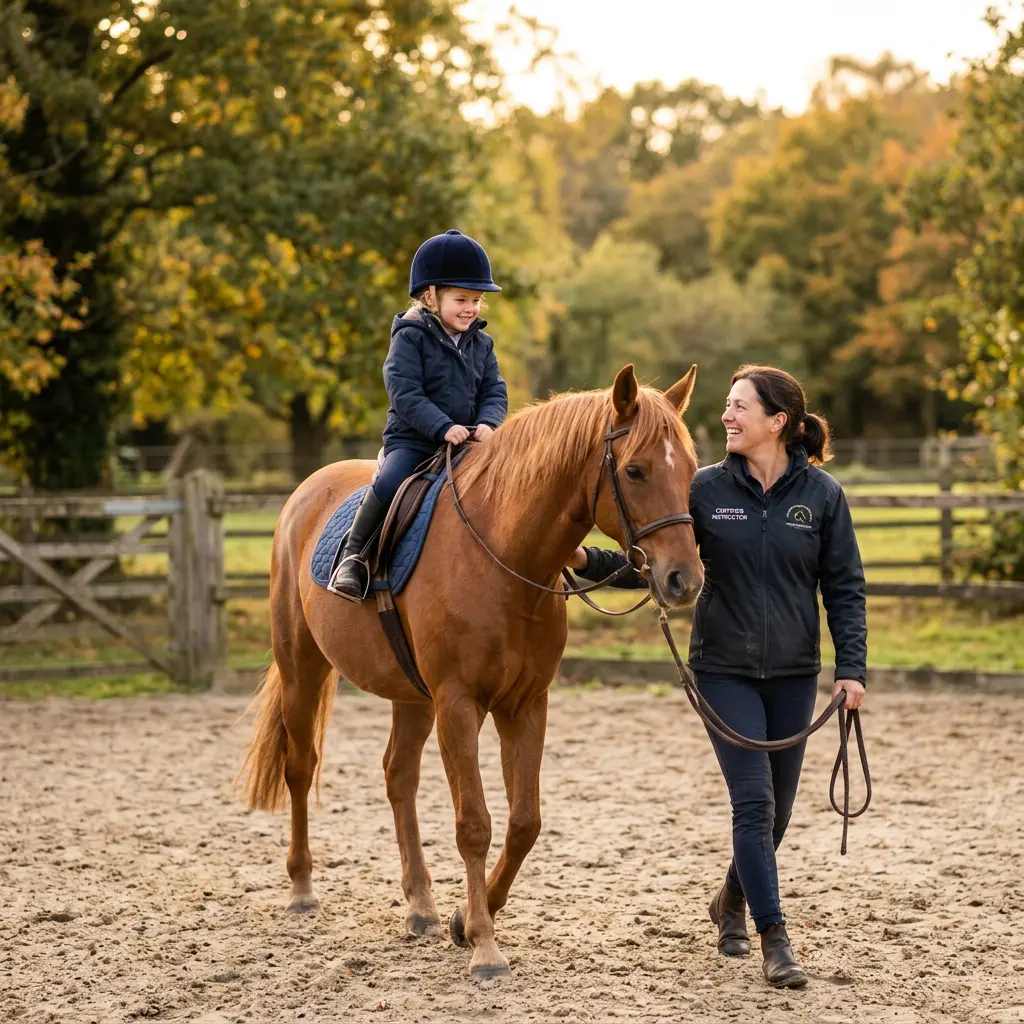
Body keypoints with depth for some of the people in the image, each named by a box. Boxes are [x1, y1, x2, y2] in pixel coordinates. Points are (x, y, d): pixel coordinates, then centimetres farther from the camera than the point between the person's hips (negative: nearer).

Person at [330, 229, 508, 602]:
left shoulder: (481, 344, 12)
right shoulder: (410, 337, -7)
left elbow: (495, 392, 8)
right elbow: (405, 394, -15)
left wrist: (488, 423, -15)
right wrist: (444, 427, -26)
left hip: (467, 442, 5)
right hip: (411, 440, -5)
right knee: (388, 484, -29)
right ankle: (352, 556, -14)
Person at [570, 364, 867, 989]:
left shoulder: (822, 494, -4)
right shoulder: (706, 488, -3)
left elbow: (844, 588, -1)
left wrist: (852, 667, -9)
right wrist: (590, 561, -19)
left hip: (793, 673, 2)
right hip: (725, 669, -1)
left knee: (778, 809, 13)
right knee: (754, 801, -9)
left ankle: (733, 902, 39)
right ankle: (775, 941, -3)